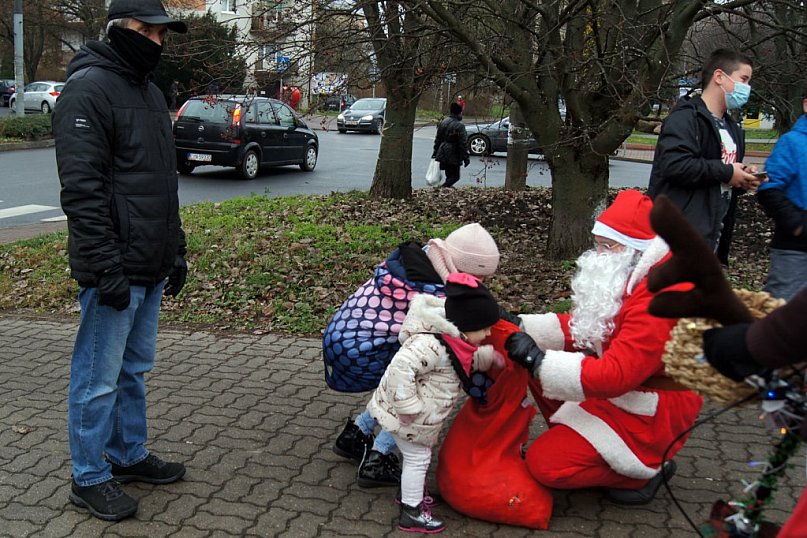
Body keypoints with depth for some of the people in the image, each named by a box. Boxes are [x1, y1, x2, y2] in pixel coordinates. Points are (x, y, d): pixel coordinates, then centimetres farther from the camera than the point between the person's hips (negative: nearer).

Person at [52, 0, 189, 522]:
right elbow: (81, 188, -19)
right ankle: (90, 478, 16)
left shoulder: (150, 91, 17)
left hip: (150, 268, 9)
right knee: (99, 378, 2)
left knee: (135, 368, 18)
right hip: (116, 271, -9)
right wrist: (106, 266, -22)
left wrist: (176, 249, 19)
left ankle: (129, 454, 32)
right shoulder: (88, 88, -12)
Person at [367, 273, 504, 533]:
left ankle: (410, 492, 45)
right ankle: (411, 513, 15)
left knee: (417, 456, 24)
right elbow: (401, 368, -41)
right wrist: (408, 407, -36)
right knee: (417, 458, 2)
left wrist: (489, 356, 8)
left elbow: (468, 360, 21)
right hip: (403, 414, -10)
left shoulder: (451, 339, -1)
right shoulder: (432, 345, -34)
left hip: (419, 417, 10)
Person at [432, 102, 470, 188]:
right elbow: (463, 144, -13)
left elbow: (437, 139, 14)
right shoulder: (459, 126, -15)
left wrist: (435, 153, 21)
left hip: (442, 154, 7)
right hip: (453, 155, -7)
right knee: (455, 176, 0)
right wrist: (466, 158, -7)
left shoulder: (442, 122, 7)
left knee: (449, 176, 18)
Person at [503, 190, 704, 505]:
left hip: (652, 412, -10)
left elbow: (616, 375, -32)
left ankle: (647, 468, 1)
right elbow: (579, 327, 4)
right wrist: (522, 325, -9)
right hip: (622, 387, 10)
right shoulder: (630, 276, 2)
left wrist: (538, 360, -30)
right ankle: (577, 440, 8)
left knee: (545, 463, -15)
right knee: (537, 366, 0)